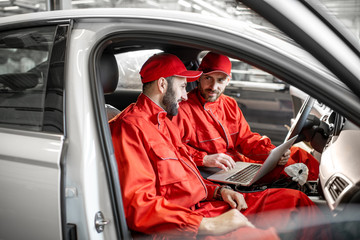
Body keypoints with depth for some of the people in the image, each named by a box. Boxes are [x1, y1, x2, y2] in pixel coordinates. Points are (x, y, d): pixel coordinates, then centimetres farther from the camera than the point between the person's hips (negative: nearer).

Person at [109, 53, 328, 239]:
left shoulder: (165, 121, 20)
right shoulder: (129, 127, -12)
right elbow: (139, 207, -22)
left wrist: (218, 190, 7)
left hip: (205, 206, 10)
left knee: (294, 200, 1)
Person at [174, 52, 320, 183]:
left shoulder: (230, 104, 15)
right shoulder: (183, 108, -10)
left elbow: (246, 138, 14)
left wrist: (272, 153, -2)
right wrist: (204, 159, -30)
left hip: (240, 160, 8)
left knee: (294, 153, 3)